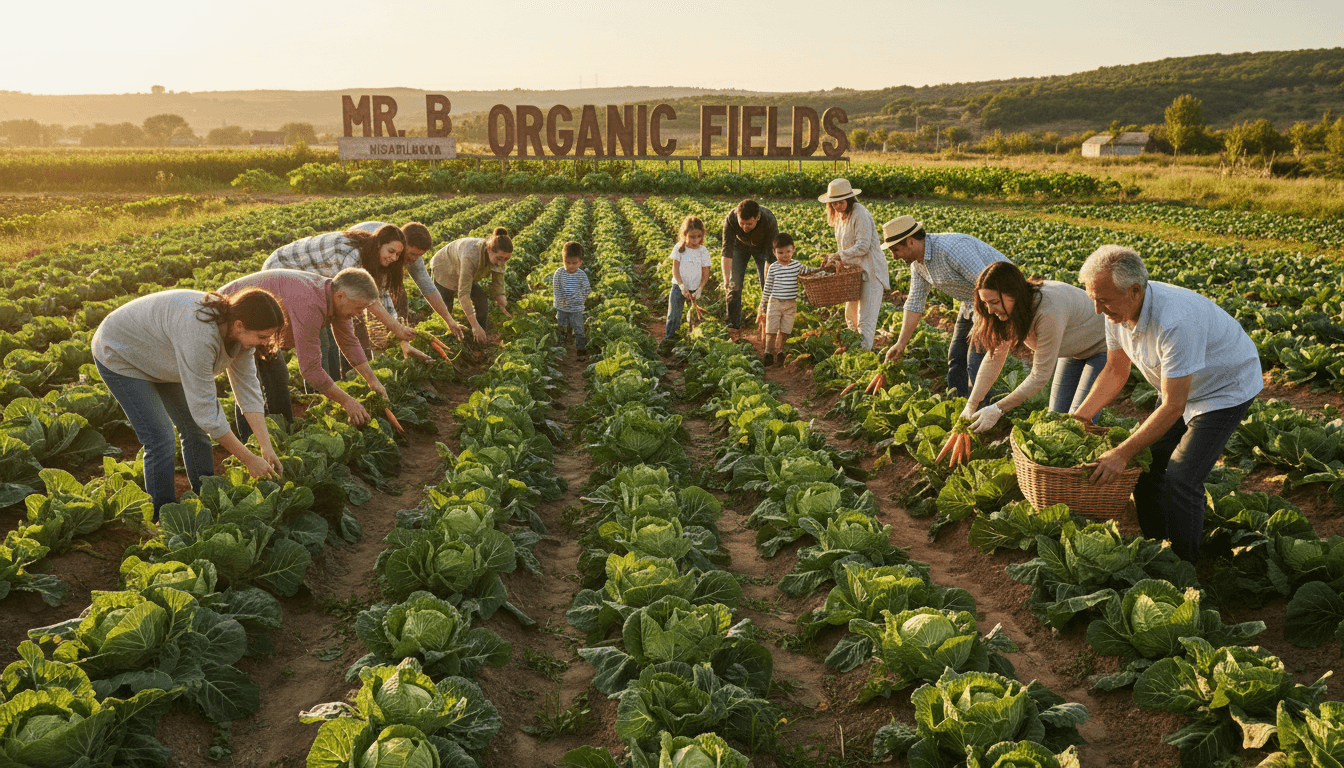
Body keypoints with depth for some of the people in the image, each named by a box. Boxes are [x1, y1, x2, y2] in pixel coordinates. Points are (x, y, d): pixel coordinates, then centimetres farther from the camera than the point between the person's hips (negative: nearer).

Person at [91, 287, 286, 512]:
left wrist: (267, 447, -17)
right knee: (160, 443, -13)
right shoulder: (200, 334, -42)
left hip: (157, 358, 8)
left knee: (195, 430, 6)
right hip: (120, 356, -8)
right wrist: (249, 459, -30)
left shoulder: (239, 331, -18)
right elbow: (204, 409, -37)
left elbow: (248, 388, -11)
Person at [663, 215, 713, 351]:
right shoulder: (679, 248, -3)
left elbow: (705, 274, 0)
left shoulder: (703, 252, -2)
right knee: (673, 315, -7)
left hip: (695, 289, 1)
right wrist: (682, 286, -18)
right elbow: (675, 269, -6)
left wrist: (699, 289, -13)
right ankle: (669, 339, 0)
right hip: (678, 287, -1)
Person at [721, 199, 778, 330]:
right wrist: (726, 279, -40)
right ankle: (733, 325, 6)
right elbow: (727, 251, -33)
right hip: (740, 245, 1)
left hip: (762, 247, -1)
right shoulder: (731, 219, -37)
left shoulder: (769, 221, -40)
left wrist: (768, 281, -33)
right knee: (734, 284, -5)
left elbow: (771, 256, -32)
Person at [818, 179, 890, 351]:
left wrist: (840, 256, -16)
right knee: (850, 316, 15)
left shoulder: (860, 214, -18)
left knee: (866, 319, -9)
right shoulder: (839, 215, 10)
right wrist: (835, 259, 5)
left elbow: (862, 246, -22)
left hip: (870, 271, -9)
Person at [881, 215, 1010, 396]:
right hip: (972, 301, 9)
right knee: (956, 357, 11)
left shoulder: (951, 248, -32)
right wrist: (901, 343, 4)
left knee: (976, 359, -15)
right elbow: (914, 303, 7)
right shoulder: (917, 262, -1)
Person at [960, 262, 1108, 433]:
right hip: (1072, 350, 7)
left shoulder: (1048, 312, -41)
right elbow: (995, 357, -10)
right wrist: (971, 405, -15)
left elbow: (1040, 375, -34)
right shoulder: (1009, 308, -18)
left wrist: (997, 409, -33)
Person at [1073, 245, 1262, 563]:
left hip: (1225, 389, -8)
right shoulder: (1119, 309, -14)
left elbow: (1173, 407, -33)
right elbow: (1115, 371, 2)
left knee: (1180, 478, -16)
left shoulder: (1175, 322, -39)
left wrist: (1122, 453, -31)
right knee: (1146, 463, 3)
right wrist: (1075, 420, -3)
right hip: (1182, 388, 8)